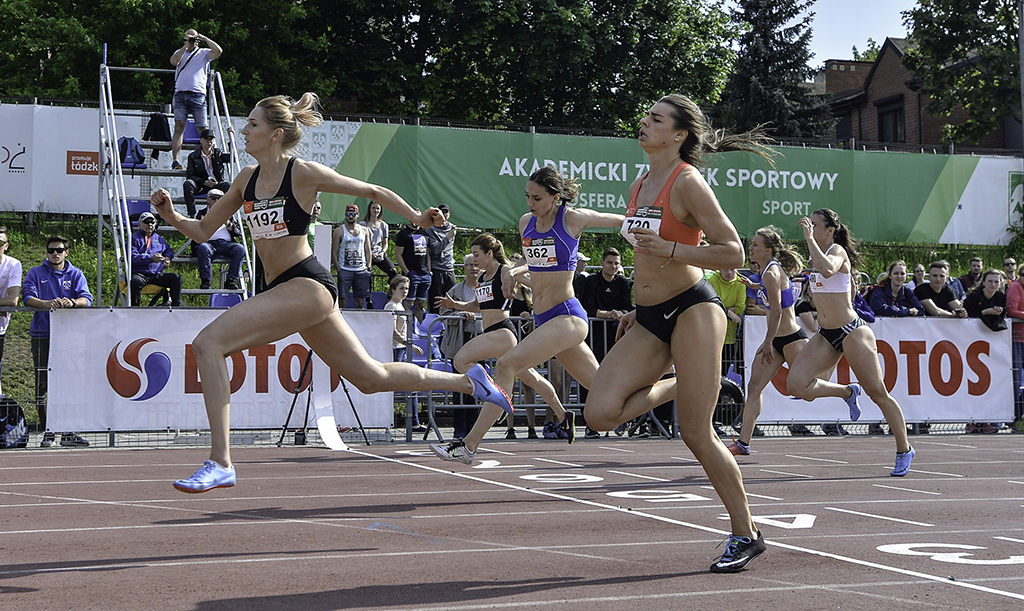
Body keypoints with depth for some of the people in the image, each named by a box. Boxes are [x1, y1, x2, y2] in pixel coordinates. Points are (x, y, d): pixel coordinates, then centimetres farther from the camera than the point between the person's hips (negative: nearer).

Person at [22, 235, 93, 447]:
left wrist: (72, 302, -25)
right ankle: (47, 432, 1)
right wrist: (46, 303, -26)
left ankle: (69, 432, 5)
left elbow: (86, 298, -2)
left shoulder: (76, 274, 13)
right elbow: (28, 296, -5)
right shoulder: (36, 273, 10)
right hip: (42, 335, -1)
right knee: (43, 384, -3)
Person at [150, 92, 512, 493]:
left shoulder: (303, 174, -9)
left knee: (207, 343, -19)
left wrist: (415, 217, 0)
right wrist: (171, 215, -1)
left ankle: (220, 464, -19)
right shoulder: (247, 179, 11)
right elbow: (203, 230, 16)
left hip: (306, 286, -8)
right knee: (370, 377, 15)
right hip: (282, 290, 8)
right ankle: (470, 381, 30)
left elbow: (373, 191, 1)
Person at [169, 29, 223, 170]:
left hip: (198, 95, -1)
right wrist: (186, 46, -1)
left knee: (202, 129, -3)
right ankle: (175, 161, -12)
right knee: (179, 127, -7)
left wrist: (204, 38, 0)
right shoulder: (180, 52, 21)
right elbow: (173, 61, 0)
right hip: (180, 94, 1)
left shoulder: (204, 53, 14)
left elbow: (218, 51, -4)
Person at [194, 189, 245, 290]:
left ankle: (231, 280, -29)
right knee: (203, 248, -38)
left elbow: (238, 232, 17)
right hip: (209, 242, -2)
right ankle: (205, 280, -33)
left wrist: (228, 224, 0)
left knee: (240, 249, -29)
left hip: (226, 243, 2)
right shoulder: (202, 214, 22)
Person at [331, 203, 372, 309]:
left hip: (361, 270, 3)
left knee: (360, 300, 3)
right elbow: (334, 252, 0)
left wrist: (368, 266, 6)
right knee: (343, 299, -8)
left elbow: (368, 251, 17)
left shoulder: (364, 231, 13)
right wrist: (338, 269, -9)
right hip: (345, 270, -3)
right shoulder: (339, 231, 1)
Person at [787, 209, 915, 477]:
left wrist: (809, 238, -30)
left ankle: (904, 450, 14)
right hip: (825, 335, 8)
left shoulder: (837, 251, -13)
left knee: (878, 394, 0)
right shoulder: (819, 254, 12)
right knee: (796, 384, -13)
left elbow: (828, 270, -37)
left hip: (852, 332, -8)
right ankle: (848, 392, 11)